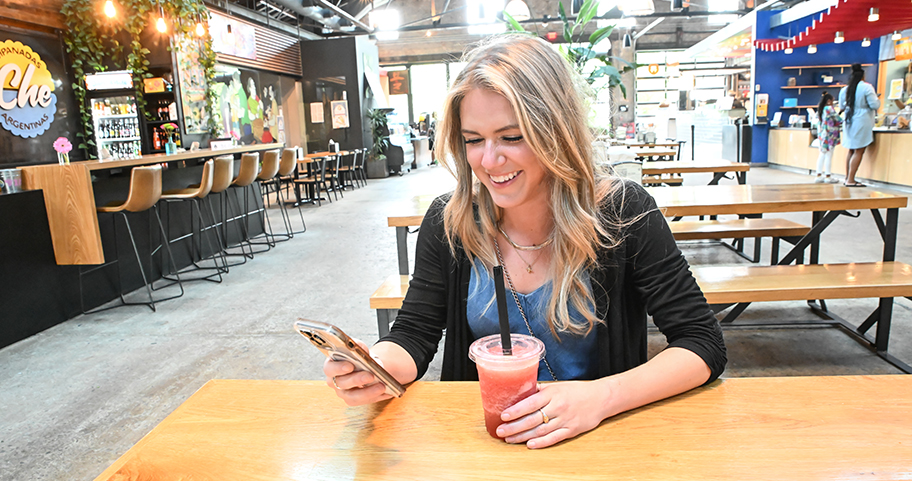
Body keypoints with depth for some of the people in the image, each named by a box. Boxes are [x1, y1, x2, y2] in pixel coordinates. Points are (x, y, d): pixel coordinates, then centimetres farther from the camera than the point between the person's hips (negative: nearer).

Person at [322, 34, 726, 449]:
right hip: (483, 437, 0)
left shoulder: (622, 213, -12)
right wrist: (378, 367, -25)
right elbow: (413, 335, -2)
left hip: (599, 433, 1)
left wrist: (602, 396, -27)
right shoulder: (448, 222, -6)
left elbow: (704, 345, -12)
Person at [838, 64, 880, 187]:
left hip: (849, 121, 6)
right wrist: (877, 99, 9)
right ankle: (850, 180, -9)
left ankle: (847, 178, 18)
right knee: (859, 152, -5)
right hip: (862, 122, -6)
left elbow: (841, 107, 17)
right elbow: (875, 105, -11)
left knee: (851, 151, 15)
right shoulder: (867, 87, -10)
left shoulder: (844, 90, 6)